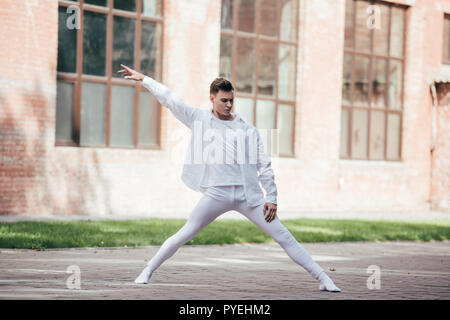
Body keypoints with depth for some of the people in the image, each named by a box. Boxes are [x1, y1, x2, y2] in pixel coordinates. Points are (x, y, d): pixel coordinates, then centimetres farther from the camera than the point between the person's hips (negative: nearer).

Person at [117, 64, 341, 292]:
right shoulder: (199, 119, 9)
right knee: (184, 235, -6)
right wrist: (143, 79, 8)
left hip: (249, 194, 1)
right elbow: (169, 98, 10)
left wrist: (271, 198, 2)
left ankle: (322, 278, 0)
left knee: (284, 237, -2)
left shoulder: (248, 129, 11)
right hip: (216, 194, -1)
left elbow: (264, 166, 10)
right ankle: (148, 271, 10)